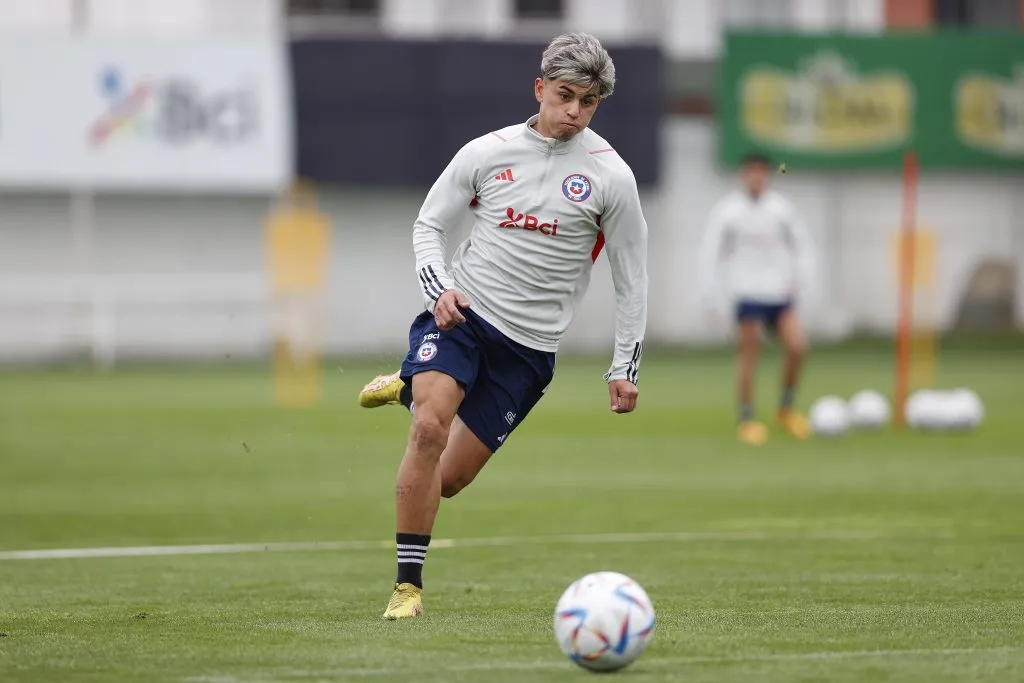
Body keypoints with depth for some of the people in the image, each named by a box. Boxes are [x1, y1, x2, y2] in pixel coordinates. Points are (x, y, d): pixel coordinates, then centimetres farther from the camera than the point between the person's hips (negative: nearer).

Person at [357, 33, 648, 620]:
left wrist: (625, 368, 1)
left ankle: (410, 390, 35)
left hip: (529, 346, 0)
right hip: (460, 311, 0)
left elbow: (632, 277, 5)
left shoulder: (610, 177, -2)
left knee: (447, 480, 2)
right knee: (429, 429, -26)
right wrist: (439, 287, -9)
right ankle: (409, 585, -16)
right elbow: (428, 225, 10)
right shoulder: (486, 153, 0)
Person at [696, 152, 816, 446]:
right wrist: (711, 297, -5)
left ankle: (786, 408, 10)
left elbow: (802, 245, 14)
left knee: (797, 347, -10)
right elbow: (709, 254, 0)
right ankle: (746, 420, 5)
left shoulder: (781, 207, 7)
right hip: (747, 293, -2)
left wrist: (803, 282, 4)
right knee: (749, 354, -5)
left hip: (780, 292, 2)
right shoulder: (726, 211, 0)